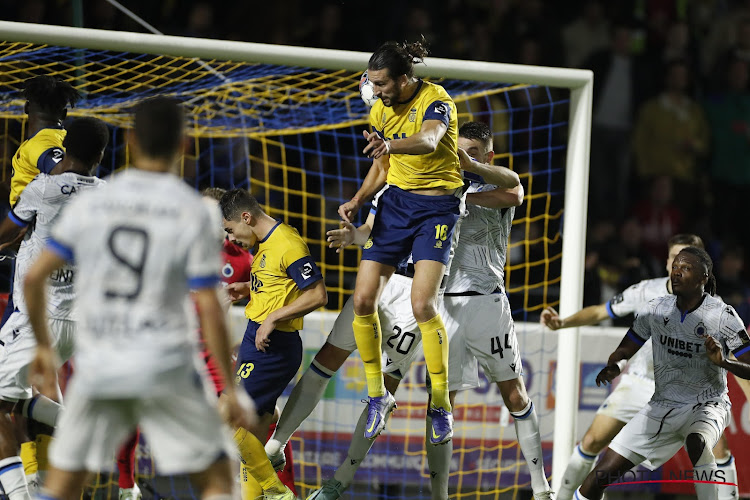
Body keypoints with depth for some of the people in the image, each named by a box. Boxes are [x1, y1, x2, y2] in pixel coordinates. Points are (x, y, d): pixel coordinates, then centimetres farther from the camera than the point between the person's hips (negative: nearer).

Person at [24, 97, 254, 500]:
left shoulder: (89, 204, 3)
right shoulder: (193, 212, -5)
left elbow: (34, 278, 3)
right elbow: (209, 309, -8)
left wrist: (43, 347, 17)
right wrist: (229, 388, -2)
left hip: (96, 367, 2)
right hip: (164, 371, -2)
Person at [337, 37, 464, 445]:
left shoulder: (436, 101, -18)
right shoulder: (381, 110, 3)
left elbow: (429, 140, -41)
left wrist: (390, 144, -62)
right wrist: (358, 201, -4)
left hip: (437, 205, -6)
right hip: (395, 201, 6)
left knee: (422, 304, -20)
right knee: (363, 300, -3)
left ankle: (441, 405, -7)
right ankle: (376, 394, 15)